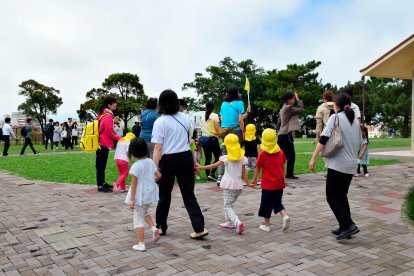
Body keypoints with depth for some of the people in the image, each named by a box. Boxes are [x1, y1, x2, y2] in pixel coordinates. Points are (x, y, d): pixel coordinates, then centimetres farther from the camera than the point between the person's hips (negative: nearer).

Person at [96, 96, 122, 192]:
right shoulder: (108, 116, -18)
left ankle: (102, 183, 25)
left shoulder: (102, 114, 12)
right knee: (101, 165, -3)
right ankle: (100, 186, 3)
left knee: (101, 164, 15)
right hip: (104, 144, -10)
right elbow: (109, 132, -18)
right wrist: (119, 138, -7)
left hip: (100, 143, 10)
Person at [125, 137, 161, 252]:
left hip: (140, 196, -6)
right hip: (150, 193, 6)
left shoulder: (135, 166, -18)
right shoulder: (150, 162, -1)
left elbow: (134, 184, -16)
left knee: (138, 219, 6)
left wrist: (132, 200, -11)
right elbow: (158, 175, 3)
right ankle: (154, 228, 10)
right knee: (145, 212, 30)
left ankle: (141, 244, 9)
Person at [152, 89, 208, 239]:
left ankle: (161, 227, 29)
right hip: (186, 158, 4)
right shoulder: (185, 118, 5)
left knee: (164, 195, 13)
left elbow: (158, 149, -15)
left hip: (168, 160, -3)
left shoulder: (160, 122, -10)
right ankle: (199, 228, 1)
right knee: (189, 194, 7)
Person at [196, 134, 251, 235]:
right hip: (238, 185, 5)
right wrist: (248, 183, 13)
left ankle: (237, 222, -23)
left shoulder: (226, 158, -6)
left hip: (229, 185, -5)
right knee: (230, 204, 22)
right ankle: (229, 222, 26)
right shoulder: (242, 158, 3)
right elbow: (244, 172, 3)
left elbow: (213, 166, -5)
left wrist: (201, 167, 2)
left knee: (227, 206, -4)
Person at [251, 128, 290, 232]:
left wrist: (254, 179, 10)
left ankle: (266, 225, 16)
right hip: (279, 183, 4)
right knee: (278, 202, 20)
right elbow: (282, 166, 11)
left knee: (266, 204, 8)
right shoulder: (280, 152, 0)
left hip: (268, 184, -4)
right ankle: (285, 216, -1)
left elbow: (258, 168, -4)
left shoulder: (262, 154, -12)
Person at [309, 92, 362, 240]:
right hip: (351, 165, 7)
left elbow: (323, 138, -17)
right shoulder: (355, 120, 14)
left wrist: (313, 158, -18)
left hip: (337, 164, -7)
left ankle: (348, 225, -9)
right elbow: (359, 144, 19)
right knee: (341, 196, 17)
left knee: (332, 197, 1)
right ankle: (344, 227, 17)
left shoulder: (335, 117, -6)